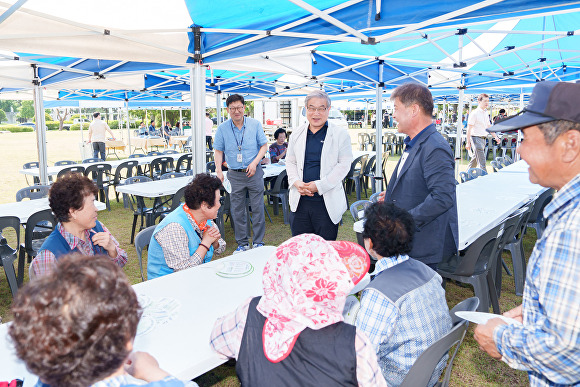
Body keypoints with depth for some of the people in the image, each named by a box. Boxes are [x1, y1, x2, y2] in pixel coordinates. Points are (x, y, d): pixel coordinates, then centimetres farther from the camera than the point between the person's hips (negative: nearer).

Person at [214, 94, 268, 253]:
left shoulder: (255, 124, 0)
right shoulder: (222, 128, 2)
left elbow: (264, 145, 3)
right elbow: (218, 151, 7)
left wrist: (255, 162, -11)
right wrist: (218, 170, -6)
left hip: (254, 173, -1)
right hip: (234, 175, 1)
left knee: (258, 208, 3)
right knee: (237, 211, 6)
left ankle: (258, 242, 16)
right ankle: (242, 243, 19)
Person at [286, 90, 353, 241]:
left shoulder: (340, 134, -1)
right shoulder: (297, 134, 11)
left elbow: (344, 164, -6)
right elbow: (290, 161, 15)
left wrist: (319, 185, -14)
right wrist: (296, 182, -5)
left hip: (327, 202, -3)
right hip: (299, 201, 4)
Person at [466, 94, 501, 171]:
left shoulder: (486, 112, 12)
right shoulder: (474, 113, -12)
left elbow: (488, 126, 22)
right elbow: (469, 128, -13)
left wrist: (495, 136, 16)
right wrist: (468, 142, -17)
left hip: (483, 138, 8)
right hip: (476, 138, -8)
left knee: (475, 158, 16)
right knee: (481, 161, -11)